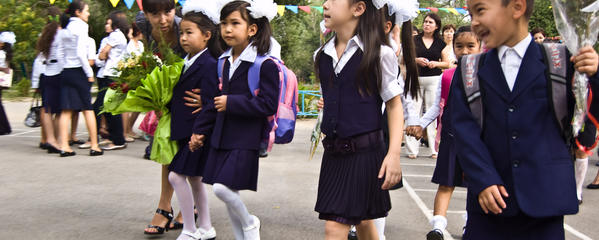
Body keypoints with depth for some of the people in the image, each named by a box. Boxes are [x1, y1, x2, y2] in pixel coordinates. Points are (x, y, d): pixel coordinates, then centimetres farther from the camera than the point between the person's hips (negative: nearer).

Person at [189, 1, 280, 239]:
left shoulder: (265, 65, -12)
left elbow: (269, 105, -18)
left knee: (222, 188, -14)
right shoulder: (223, 62, 12)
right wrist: (200, 129, 19)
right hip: (221, 137, 7)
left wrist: (232, 103, -19)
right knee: (227, 193, 10)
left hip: (245, 140, -7)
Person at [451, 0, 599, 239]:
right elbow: (464, 128, -2)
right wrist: (483, 181, -12)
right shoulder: (470, 72, 6)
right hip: (488, 198, 2)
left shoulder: (559, 62, 1)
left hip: (544, 196, -1)